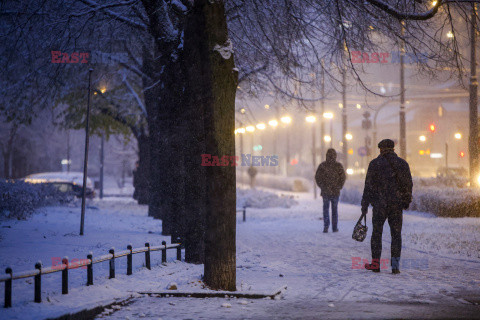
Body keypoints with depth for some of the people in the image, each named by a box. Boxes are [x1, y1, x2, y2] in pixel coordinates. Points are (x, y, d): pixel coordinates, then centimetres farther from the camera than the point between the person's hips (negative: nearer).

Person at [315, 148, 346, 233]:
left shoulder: (322, 165, -4)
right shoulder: (338, 166, -5)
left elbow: (317, 177, -3)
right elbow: (343, 177, -5)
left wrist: (322, 187, 7)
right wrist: (339, 187, 7)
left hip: (325, 191, 0)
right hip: (335, 191, 0)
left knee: (326, 208, 8)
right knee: (334, 209, 10)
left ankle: (326, 226, -5)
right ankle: (335, 227, 11)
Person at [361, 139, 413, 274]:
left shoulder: (375, 163, -2)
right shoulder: (403, 164, 5)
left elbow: (369, 186, -3)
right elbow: (408, 184, 7)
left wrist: (365, 205, 2)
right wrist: (406, 201, 18)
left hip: (380, 204, -2)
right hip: (397, 205, 2)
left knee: (377, 233, 9)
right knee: (396, 234, 5)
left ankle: (375, 264, 10)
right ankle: (395, 265, 0)